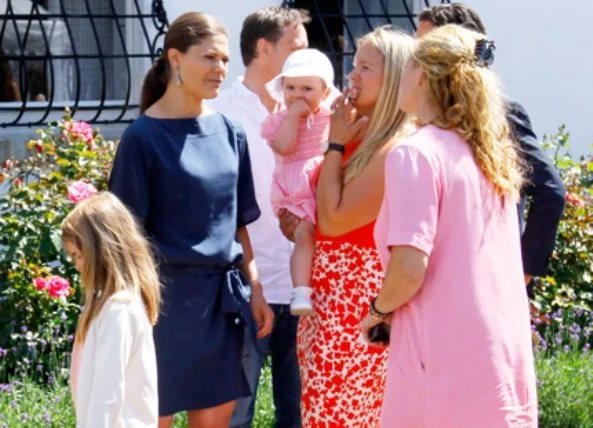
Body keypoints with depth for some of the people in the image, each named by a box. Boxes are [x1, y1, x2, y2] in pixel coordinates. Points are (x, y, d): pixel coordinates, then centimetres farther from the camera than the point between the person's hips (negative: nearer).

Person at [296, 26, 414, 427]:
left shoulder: (397, 149, -17)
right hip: (330, 294, 9)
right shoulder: (362, 137, 12)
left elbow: (334, 220, -20)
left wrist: (335, 145, -12)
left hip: (357, 299, -9)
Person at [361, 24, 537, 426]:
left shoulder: (416, 153, -11)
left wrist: (379, 309, -1)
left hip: (448, 363, -7)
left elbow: (410, 267, -19)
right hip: (507, 358, 7)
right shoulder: (491, 154, 12)